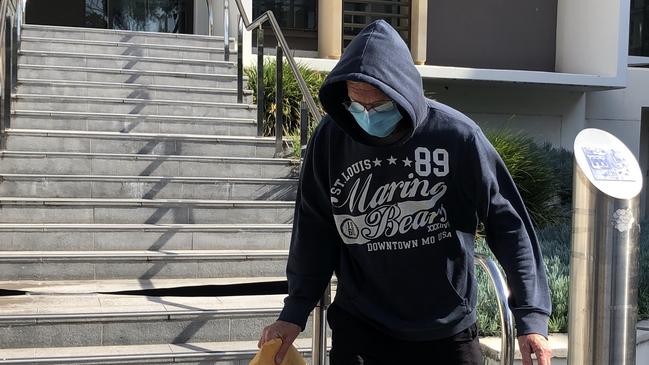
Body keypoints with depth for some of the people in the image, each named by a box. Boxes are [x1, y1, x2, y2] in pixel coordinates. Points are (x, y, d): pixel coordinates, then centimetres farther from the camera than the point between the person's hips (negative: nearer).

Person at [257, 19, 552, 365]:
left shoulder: (457, 135, -13)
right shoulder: (330, 138, -7)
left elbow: (509, 225, -7)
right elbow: (314, 231, 4)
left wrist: (531, 314, -9)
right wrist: (295, 311, 3)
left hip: (448, 331, -1)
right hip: (360, 330, 1)